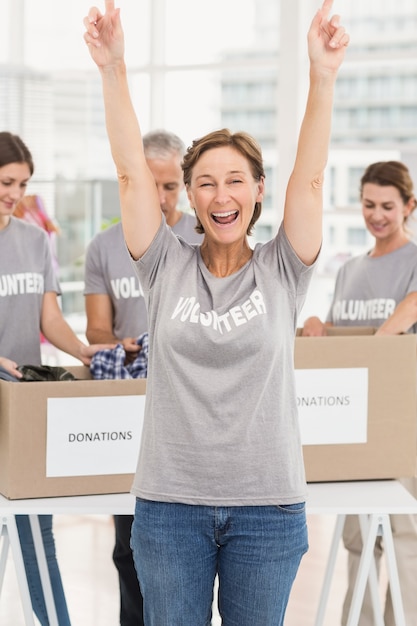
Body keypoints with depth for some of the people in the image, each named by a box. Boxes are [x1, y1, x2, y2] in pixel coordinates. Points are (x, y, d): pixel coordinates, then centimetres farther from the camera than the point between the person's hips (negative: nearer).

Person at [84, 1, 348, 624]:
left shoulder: (281, 272, 1)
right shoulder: (168, 267, 2)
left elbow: (310, 177, -9)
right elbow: (132, 171, -5)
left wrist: (323, 76, -20)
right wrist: (113, 70, -15)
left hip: (267, 504, 0)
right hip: (170, 501, 1)